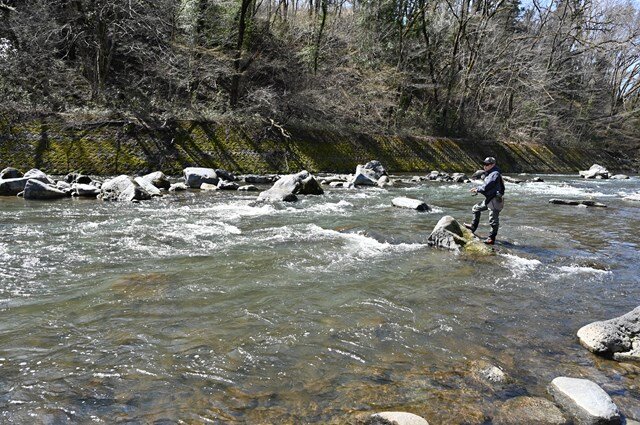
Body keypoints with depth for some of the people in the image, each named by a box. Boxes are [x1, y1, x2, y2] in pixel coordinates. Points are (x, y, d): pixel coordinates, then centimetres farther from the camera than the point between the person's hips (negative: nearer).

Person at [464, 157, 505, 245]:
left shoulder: (495, 174, -18)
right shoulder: (489, 174, 15)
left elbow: (487, 186, -22)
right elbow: (485, 184, 19)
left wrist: (478, 189, -7)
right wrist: (477, 189, 2)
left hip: (495, 200, -11)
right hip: (489, 199, 11)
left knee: (493, 220, -5)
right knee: (476, 208, 22)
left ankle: (491, 239, 2)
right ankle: (473, 227, 34)